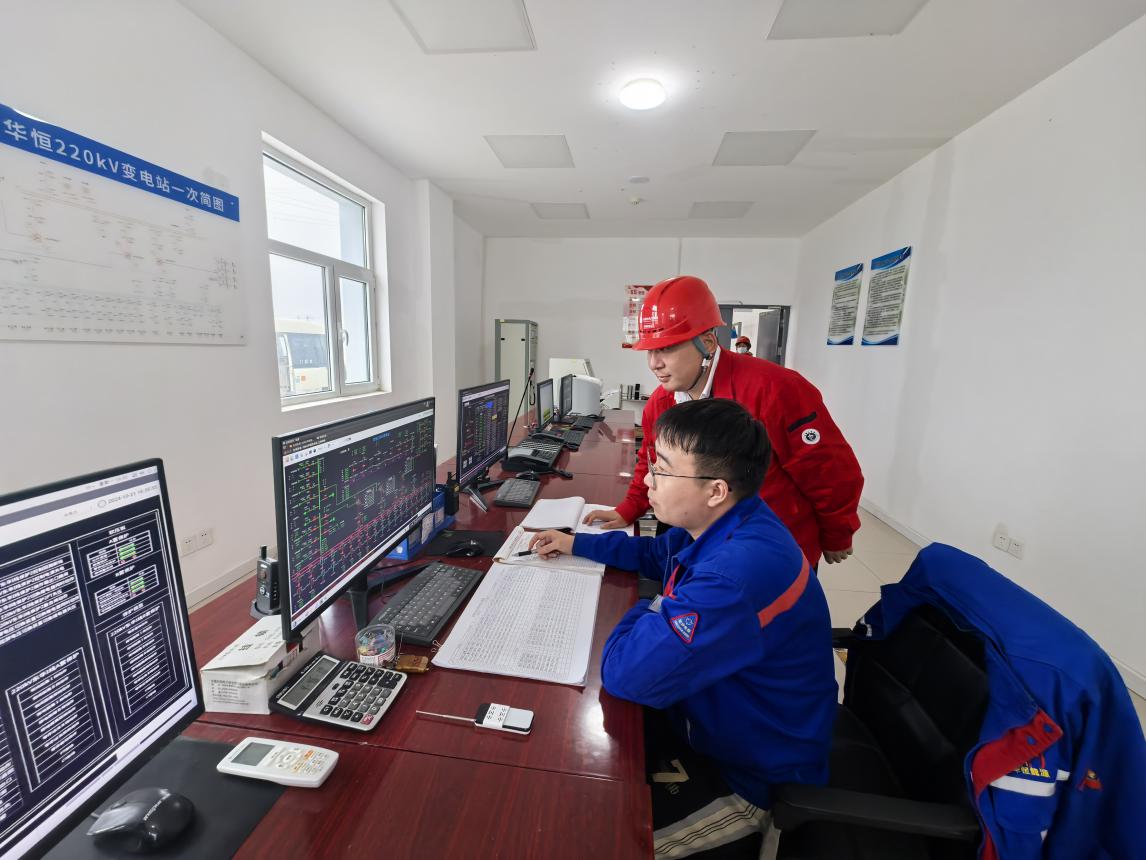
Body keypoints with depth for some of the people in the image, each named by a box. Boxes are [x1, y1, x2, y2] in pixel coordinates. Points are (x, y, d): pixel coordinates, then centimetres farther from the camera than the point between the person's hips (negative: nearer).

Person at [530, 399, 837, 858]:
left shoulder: (738, 574, -39)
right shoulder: (725, 524, -7)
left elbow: (627, 674, -38)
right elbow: (653, 555, 11)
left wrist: (652, 614, -18)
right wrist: (576, 543, 5)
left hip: (749, 775, -8)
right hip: (715, 715, 8)